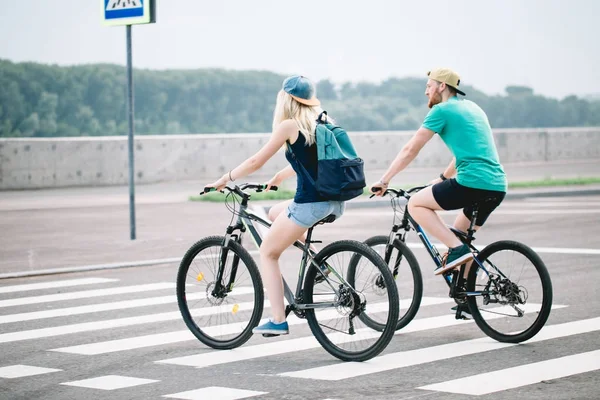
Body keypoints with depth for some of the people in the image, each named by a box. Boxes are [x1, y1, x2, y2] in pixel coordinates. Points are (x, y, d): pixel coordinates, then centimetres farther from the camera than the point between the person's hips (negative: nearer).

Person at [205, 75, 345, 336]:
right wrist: (280, 176, 42)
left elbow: (256, 162, 0)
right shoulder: (323, 121, 15)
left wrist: (224, 180, 13)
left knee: (268, 253, 9)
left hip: (310, 203, -7)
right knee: (275, 214, 30)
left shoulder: (289, 125, -5)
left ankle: (278, 321, 2)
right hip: (336, 203, 7)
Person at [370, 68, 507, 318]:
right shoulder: (472, 108, 25)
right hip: (497, 186, 8)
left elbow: (410, 150, 1)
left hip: (472, 183, -8)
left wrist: (383, 181, 8)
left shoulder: (442, 110, 0)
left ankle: (457, 250, -8)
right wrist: (443, 178, 46)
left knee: (416, 204, 5)